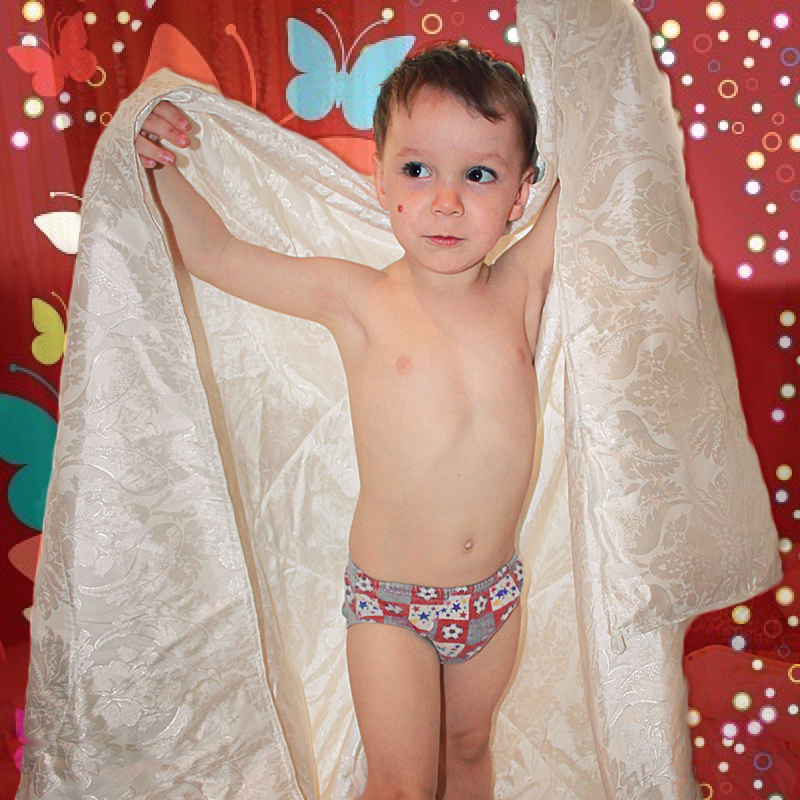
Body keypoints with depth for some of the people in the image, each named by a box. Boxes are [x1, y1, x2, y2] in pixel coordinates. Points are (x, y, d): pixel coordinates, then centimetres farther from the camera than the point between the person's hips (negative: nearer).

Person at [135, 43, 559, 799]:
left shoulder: (521, 286, -8)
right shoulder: (358, 300, -14)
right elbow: (212, 254, -7)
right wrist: (165, 166, -16)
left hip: (493, 592, 3)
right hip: (389, 601, -3)